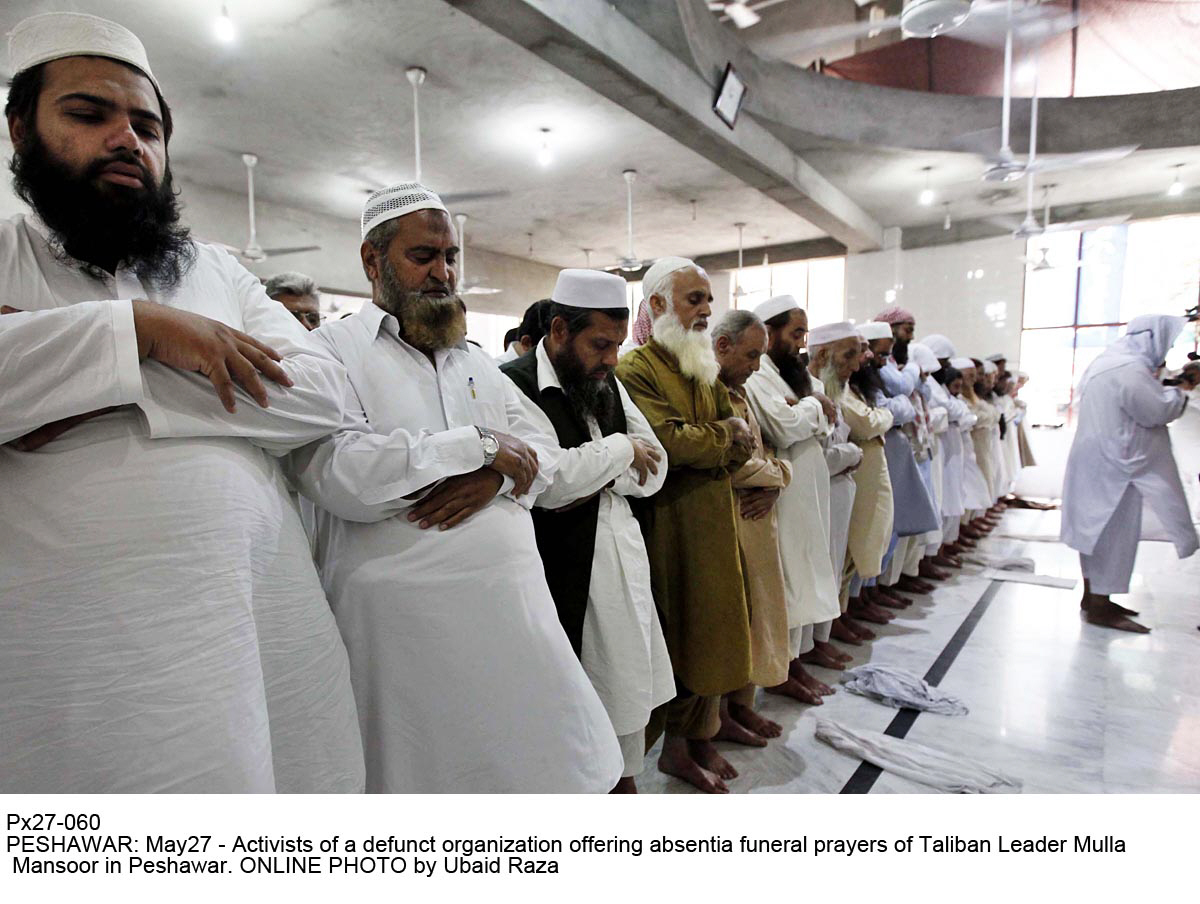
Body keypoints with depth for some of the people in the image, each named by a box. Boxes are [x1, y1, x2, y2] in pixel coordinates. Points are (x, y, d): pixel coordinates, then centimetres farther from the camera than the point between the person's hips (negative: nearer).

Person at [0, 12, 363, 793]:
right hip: (66, 659, -2)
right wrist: (139, 327, -12)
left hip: (265, 626, 3)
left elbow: (322, 394, -2)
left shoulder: (220, 271, 13)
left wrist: (123, 392, -9)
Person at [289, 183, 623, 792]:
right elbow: (336, 473, -21)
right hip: (406, 617, -5)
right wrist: (479, 444, -14)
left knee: (549, 758, 15)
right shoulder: (333, 348, -4)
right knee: (427, 771, 12)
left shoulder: (475, 358, 16)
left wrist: (495, 478, -12)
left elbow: (542, 449, 11)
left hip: (514, 602, 6)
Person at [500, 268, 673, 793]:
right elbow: (550, 482, -26)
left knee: (629, 678, 18)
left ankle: (626, 777, 40)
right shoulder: (513, 387, -14)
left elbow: (654, 470, 8)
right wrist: (622, 450, -11)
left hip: (624, 559, 7)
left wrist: (600, 482, -12)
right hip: (564, 571, -7)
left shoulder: (606, 383, 11)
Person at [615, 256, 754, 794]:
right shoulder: (634, 369, -11)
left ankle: (696, 737, 29)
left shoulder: (705, 367, 15)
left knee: (710, 631, 13)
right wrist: (724, 436, -5)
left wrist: (700, 446, -12)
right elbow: (670, 442, -23)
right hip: (667, 526, -7)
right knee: (676, 633, 4)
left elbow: (744, 441, 8)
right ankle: (679, 743, 23)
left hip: (715, 523, 8)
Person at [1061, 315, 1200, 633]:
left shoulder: (1107, 362, 14)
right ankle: (1100, 607, 4)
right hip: (1113, 466, -10)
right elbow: (1160, 410, -17)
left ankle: (1092, 596, 23)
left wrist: (1168, 384, 12)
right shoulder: (1130, 369, -19)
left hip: (1099, 462, 10)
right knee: (1113, 531, -3)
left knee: (1098, 528, 14)